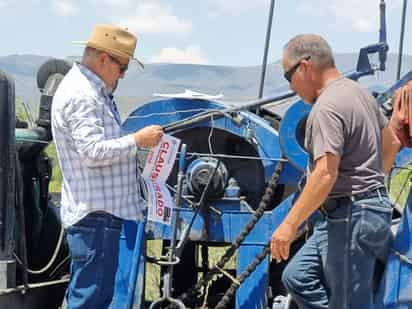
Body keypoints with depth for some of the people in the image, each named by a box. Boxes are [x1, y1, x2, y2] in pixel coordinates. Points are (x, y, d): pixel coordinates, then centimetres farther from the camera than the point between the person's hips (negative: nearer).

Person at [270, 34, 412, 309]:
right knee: (297, 277, 13)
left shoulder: (328, 107, -18)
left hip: (350, 217, -10)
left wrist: (290, 224, -25)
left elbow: (326, 174, -27)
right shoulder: (360, 93, 13)